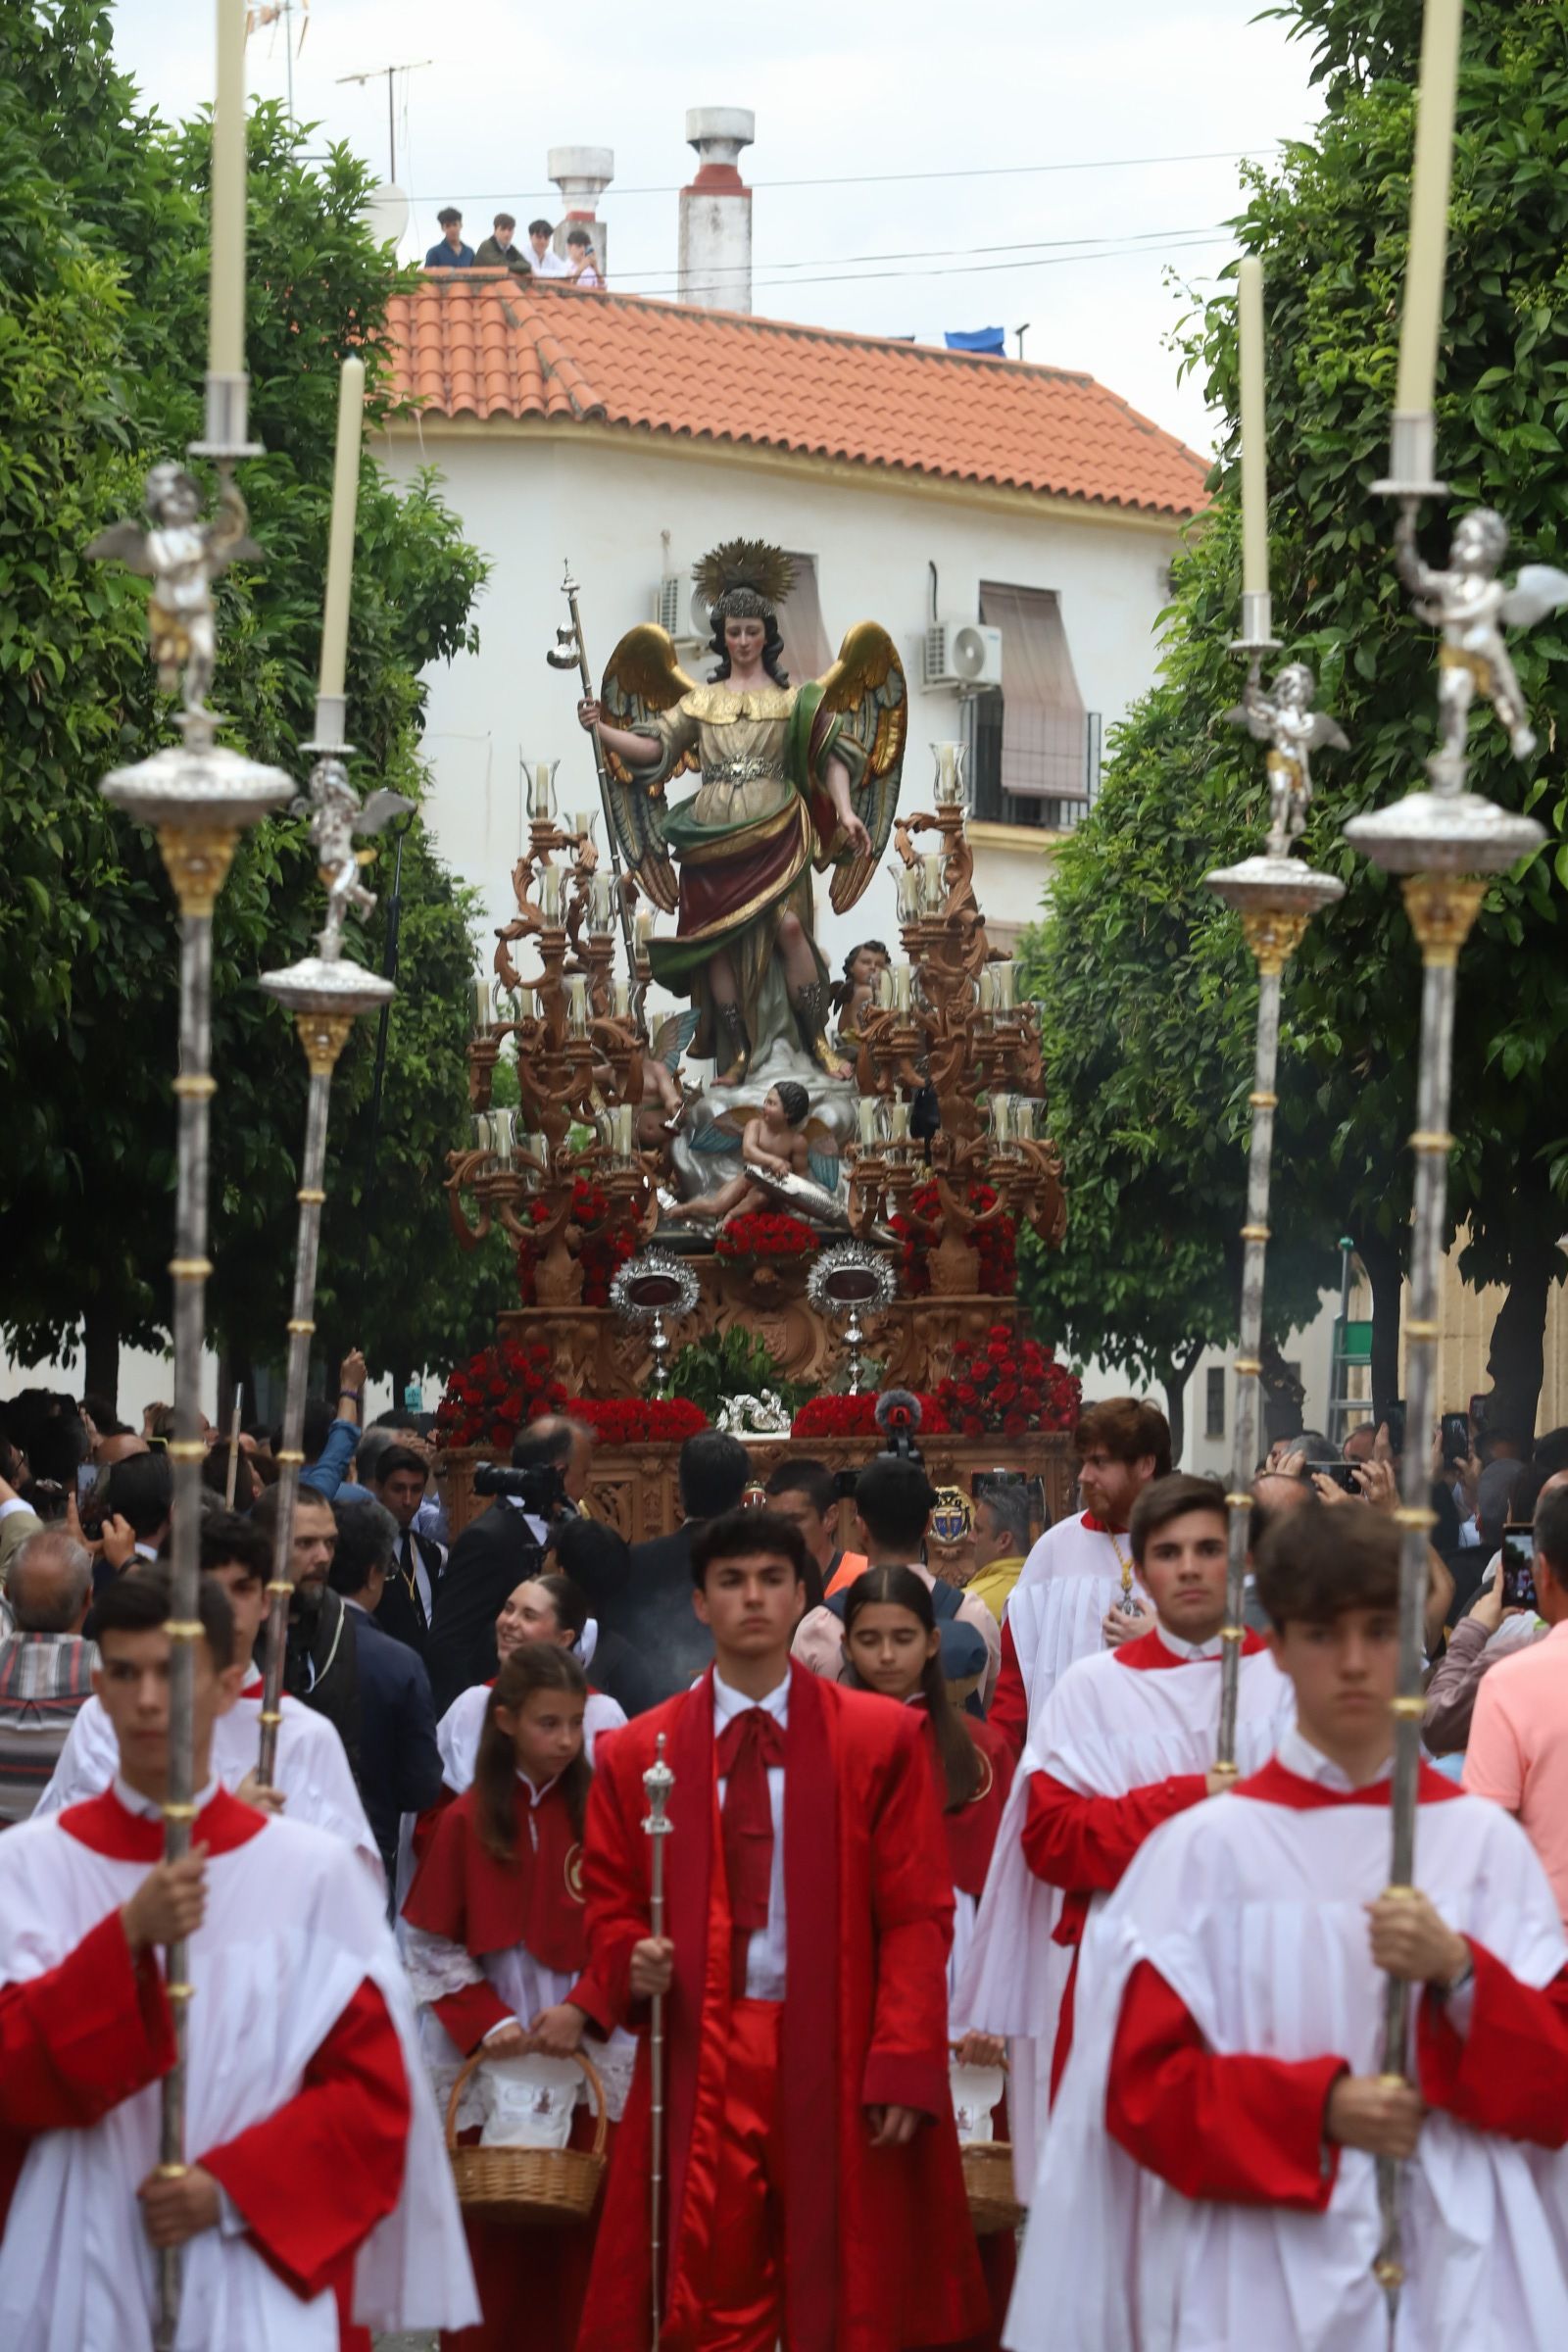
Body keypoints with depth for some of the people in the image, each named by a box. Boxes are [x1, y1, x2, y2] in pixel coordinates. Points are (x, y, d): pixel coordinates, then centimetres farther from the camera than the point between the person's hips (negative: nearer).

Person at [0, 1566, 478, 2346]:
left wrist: (233, 2187, -12)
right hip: (80, 2275, 1)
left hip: (259, 2281, 0)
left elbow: (372, 2091, 1)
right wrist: (127, 1938, -19)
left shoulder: (308, 1872, 1)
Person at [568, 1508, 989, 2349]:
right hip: (699, 2066, 1)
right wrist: (632, 1960, -8)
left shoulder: (882, 1739, 4)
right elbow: (609, 1908, 15)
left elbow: (918, 1917, 0)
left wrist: (902, 2066, -9)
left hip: (837, 2063, -1)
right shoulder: (636, 1755, 9)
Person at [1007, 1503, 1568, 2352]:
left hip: (1457, 2276, 1)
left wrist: (1459, 1973, -14)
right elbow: (1143, 2083, -2)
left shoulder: (1484, 1842, 5)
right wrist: (1317, 2109, -14)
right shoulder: (1205, 1849, 0)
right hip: (1261, 2277, -1)